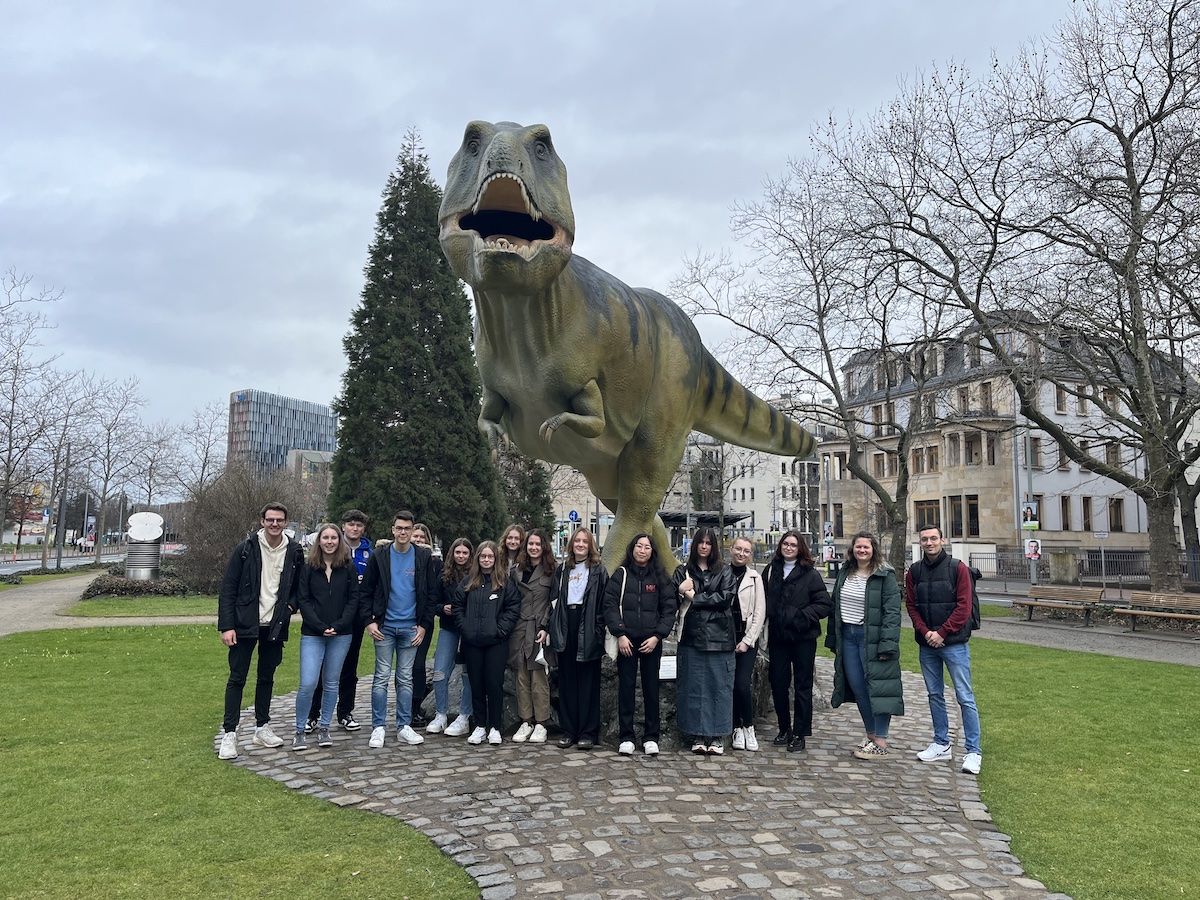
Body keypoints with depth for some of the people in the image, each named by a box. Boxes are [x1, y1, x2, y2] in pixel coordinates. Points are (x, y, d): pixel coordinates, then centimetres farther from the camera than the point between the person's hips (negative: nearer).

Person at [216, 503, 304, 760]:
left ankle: (262, 728, 25)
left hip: (275, 626, 3)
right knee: (237, 678, 0)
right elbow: (228, 589, -7)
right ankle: (229, 734, 6)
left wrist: (290, 605, -4)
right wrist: (226, 626, -12)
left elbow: (300, 585, 15)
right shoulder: (245, 549, -8)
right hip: (245, 625, -3)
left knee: (267, 678, 13)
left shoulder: (294, 552, 0)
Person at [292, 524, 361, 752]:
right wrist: (321, 627, -12)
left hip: (341, 634, 1)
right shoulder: (308, 568, 1)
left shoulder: (349, 568, 4)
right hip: (312, 634, -1)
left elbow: (353, 599, 1)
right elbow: (304, 600, -2)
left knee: (331, 684, 8)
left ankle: (323, 728, 21)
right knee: (308, 684, -8)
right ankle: (299, 731, 7)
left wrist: (338, 626, -10)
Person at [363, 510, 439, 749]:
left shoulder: (424, 557, 1)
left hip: (411, 628, 1)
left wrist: (424, 624, -2)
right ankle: (378, 727, 9)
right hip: (384, 627, -1)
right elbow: (366, 591, 3)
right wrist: (369, 621, -5)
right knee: (382, 677, 1)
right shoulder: (380, 557, 0)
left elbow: (431, 593, 3)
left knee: (405, 678, 8)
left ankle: (404, 726, 15)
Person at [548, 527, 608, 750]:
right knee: (567, 680, 7)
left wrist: (598, 630, -12)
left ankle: (588, 732, 4)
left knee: (588, 681, -1)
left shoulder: (598, 570, 3)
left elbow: (603, 603, -3)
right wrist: (552, 627, 2)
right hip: (565, 628, 4)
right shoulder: (561, 569, 15)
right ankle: (568, 730, 14)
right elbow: (554, 599, 13)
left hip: (587, 629, -4)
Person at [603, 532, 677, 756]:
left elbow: (669, 609, 4)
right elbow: (610, 605, -1)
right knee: (626, 687, 2)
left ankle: (651, 737, 14)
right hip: (626, 640, -1)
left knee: (651, 688, 5)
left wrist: (657, 636, -7)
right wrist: (620, 634, -10)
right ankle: (626, 737, 11)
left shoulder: (660, 578, 7)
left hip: (651, 642, 1)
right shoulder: (621, 574, 5)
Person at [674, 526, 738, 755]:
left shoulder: (725, 572, 9)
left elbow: (726, 597, -6)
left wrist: (694, 597, -7)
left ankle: (717, 736, 9)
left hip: (719, 637, -1)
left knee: (719, 685, 0)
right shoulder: (683, 572, 12)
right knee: (694, 686, 2)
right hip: (691, 636, 1)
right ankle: (698, 736, 10)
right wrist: (682, 591, -19)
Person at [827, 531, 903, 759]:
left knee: (877, 687, -4)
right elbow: (835, 606, 16)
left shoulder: (885, 575, -8)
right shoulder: (845, 573, 12)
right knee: (857, 687, 9)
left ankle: (880, 743, 3)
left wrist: (887, 645, -18)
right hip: (847, 636, 7)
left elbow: (892, 612, -12)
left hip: (871, 637, -6)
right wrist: (833, 638, 13)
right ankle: (871, 735, 23)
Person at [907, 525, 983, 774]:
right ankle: (941, 744, 24)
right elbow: (911, 606, 6)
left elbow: (964, 607, -10)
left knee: (965, 697, -3)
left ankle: (973, 751, 4)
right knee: (935, 695, 13)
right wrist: (925, 632, -9)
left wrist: (941, 633, -14)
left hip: (954, 643, -4)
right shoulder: (914, 571, 7)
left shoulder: (958, 568, -5)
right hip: (927, 644, 5)